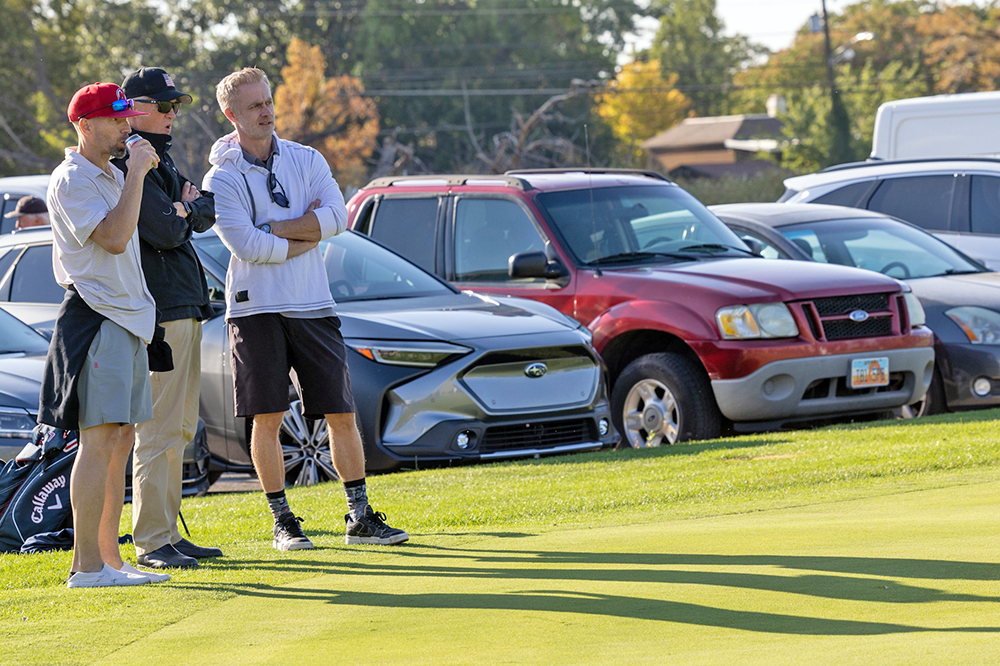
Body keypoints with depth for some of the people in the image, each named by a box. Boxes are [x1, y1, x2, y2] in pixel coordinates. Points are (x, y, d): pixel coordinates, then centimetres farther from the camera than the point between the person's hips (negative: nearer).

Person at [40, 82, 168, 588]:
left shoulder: (115, 177, 18)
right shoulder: (72, 180, -11)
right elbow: (113, 238, -23)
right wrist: (136, 174, -20)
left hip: (127, 319, 10)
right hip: (95, 318, -10)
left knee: (120, 440, 10)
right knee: (100, 440, -13)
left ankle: (109, 557, 14)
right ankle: (87, 565, -14)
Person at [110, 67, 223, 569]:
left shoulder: (159, 161, 20)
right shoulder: (127, 164, -12)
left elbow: (206, 214, 12)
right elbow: (165, 231, -21)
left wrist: (184, 208, -8)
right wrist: (183, 210, -1)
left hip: (185, 309, 10)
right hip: (157, 311, -10)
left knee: (179, 430, 13)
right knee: (158, 430, -10)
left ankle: (168, 534, 18)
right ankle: (150, 542, -8)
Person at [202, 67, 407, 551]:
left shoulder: (308, 160, 8)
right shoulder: (222, 179, -3)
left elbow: (337, 217, -8)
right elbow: (247, 246, -16)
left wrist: (271, 229, -12)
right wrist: (305, 234, -8)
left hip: (313, 307, 3)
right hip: (256, 309, -3)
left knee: (342, 414, 2)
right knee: (267, 417, 0)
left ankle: (360, 516, 9)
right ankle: (281, 521, 9)